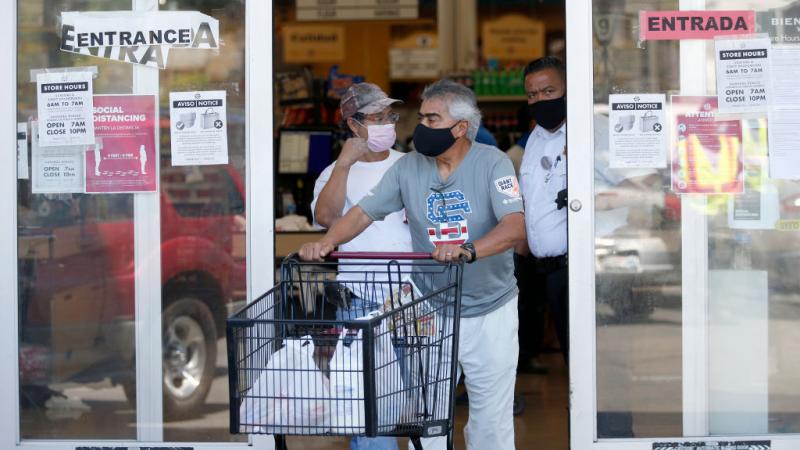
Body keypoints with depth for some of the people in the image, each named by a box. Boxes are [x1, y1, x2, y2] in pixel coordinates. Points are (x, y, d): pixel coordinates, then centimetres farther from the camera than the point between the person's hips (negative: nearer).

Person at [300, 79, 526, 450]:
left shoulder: (492, 163, -11)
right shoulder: (409, 167, 0)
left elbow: (516, 226, -24)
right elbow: (363, 212, 0)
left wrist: (468, 250, -41)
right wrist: (327, 242, -20)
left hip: (490, 312, -3)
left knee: (491, 418, 6)